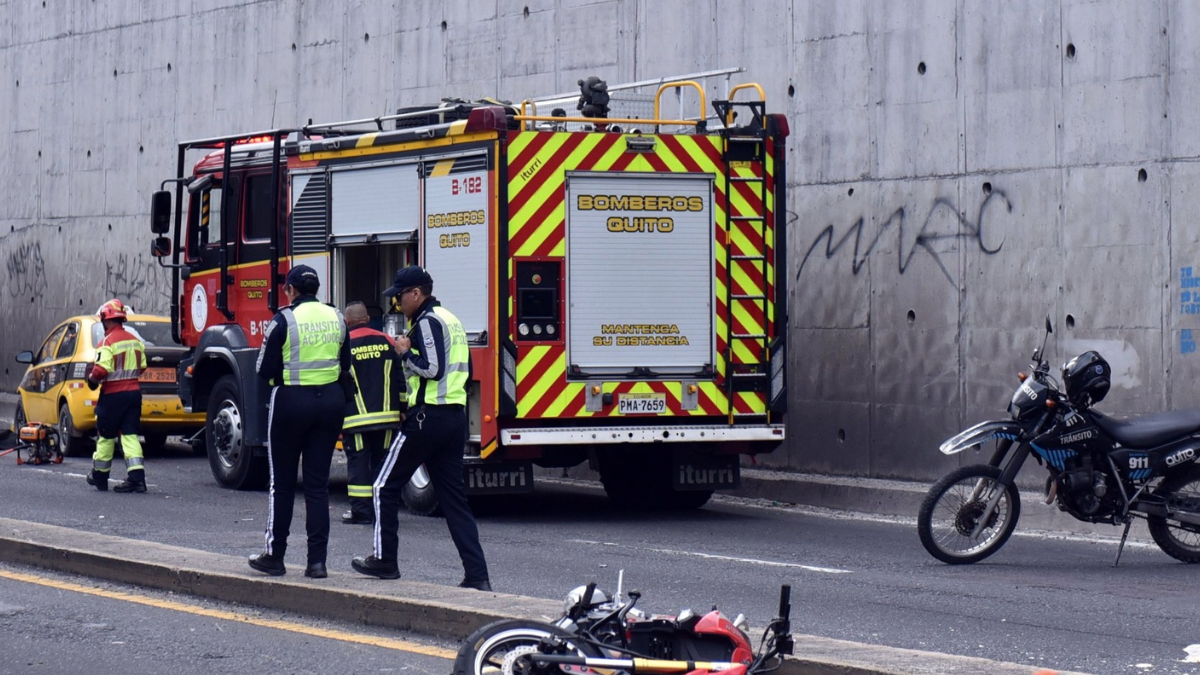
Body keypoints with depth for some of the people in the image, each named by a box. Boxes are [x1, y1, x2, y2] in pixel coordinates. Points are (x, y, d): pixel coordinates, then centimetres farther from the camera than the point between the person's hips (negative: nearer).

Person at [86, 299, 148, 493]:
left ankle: (99, 476, 20)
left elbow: (101, 370, -23)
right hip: (133, 391, 6)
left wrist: (92, 379, -3)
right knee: (130, 435, 5)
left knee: (106, 435, 8)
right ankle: (137, 476, -7)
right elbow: (142, 367, 13)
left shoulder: (107, 343, -15)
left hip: (113, 395, -6)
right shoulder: (135, 341, 8)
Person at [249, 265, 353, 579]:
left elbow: (265, 370, -9)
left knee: (282, 483, 7)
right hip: (331, 401, 4)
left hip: (291, 401, -4)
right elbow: (345, 367, 12)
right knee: (319, 484, 7)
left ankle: (274, 556, 12)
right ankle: (317, 560, 2)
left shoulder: (284, 320, -11)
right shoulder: (336, 318, 4)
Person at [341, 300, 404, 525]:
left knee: (358, 462, 2)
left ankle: (361, 511, -1)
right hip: (387, 415, 3)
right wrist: (403, 410, 16)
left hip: (355, 417, -3)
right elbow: (401, 379, 9)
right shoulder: (387, 342, 7)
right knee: (382, 460, 10)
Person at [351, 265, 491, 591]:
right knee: (454, 496, 7)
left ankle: (384, 560, 11)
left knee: (386, 486, 6)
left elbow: (432, 368, -21)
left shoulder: (427, 322, -11)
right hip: (454, 417, 9)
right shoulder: (450, 320, 19)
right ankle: (477, 575, -1)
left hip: (427, 417, -9)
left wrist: (406, 353, -5)